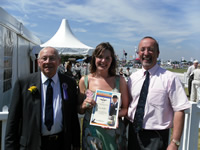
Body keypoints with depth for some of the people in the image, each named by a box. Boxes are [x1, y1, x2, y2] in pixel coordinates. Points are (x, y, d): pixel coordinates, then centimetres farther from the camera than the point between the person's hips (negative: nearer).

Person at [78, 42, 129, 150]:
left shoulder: (120, 80, -2)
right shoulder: (84, 80, -1)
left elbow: (126, 108, 3)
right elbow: (80, 111, 6)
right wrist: (84, 105, -14)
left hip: (115, 134, 0)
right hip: (92, 133, 0)